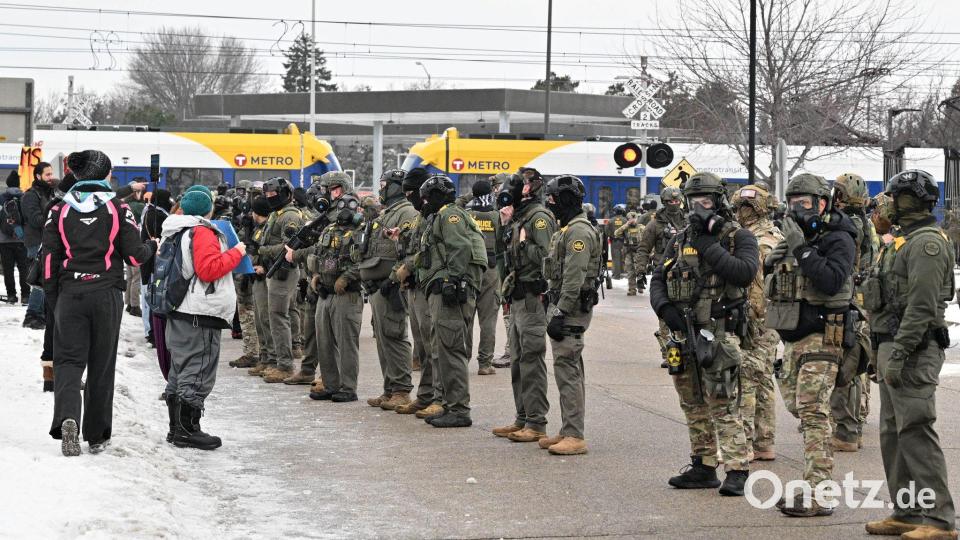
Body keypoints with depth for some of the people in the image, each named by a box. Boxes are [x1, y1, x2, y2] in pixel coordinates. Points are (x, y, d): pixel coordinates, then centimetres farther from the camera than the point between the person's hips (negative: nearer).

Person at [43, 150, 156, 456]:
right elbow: (134, 256, -4)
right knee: (102, 364, 9)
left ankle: (67, 417, -23)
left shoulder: (61, 210, 2)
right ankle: (97, 436, 14)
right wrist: (152, 247, 18)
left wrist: (53, 297, 13)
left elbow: (50, 258, 2)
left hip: (70, 293, 1)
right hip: (107, 294, -1)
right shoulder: (117, 209, -4)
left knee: (68, 358, 4)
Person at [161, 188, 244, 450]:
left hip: (178, 314, 10)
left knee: (179, 373, 14)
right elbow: (209, 269, -22)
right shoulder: (203, 232, -14)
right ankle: (188, 431, -6)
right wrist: (236, 253, -12)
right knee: (197, 375, -6)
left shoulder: (174, 232, 16)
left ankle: (177, 428, 20)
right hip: (201, 316, -10)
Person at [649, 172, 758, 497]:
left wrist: (709, 248, -18)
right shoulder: (679, 241, 14)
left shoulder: (739, 238, -2)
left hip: (718, 333, -6)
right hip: (682, 333, 6)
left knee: (722, 405, -11)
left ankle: (737, 470, -9)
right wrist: (664, 307, -7)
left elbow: (745, 272, -20)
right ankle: (703, 467, 22)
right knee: (693, 405, 13)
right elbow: (658, 281, 13)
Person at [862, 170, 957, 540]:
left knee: (916, 433, -12)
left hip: (913, 350, -11)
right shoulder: (907, 240, 19)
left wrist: (899, 354, -24)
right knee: (893, 433, 12)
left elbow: (922, 306, -22)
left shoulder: (927, 243, -14)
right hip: (893, 346, 11)